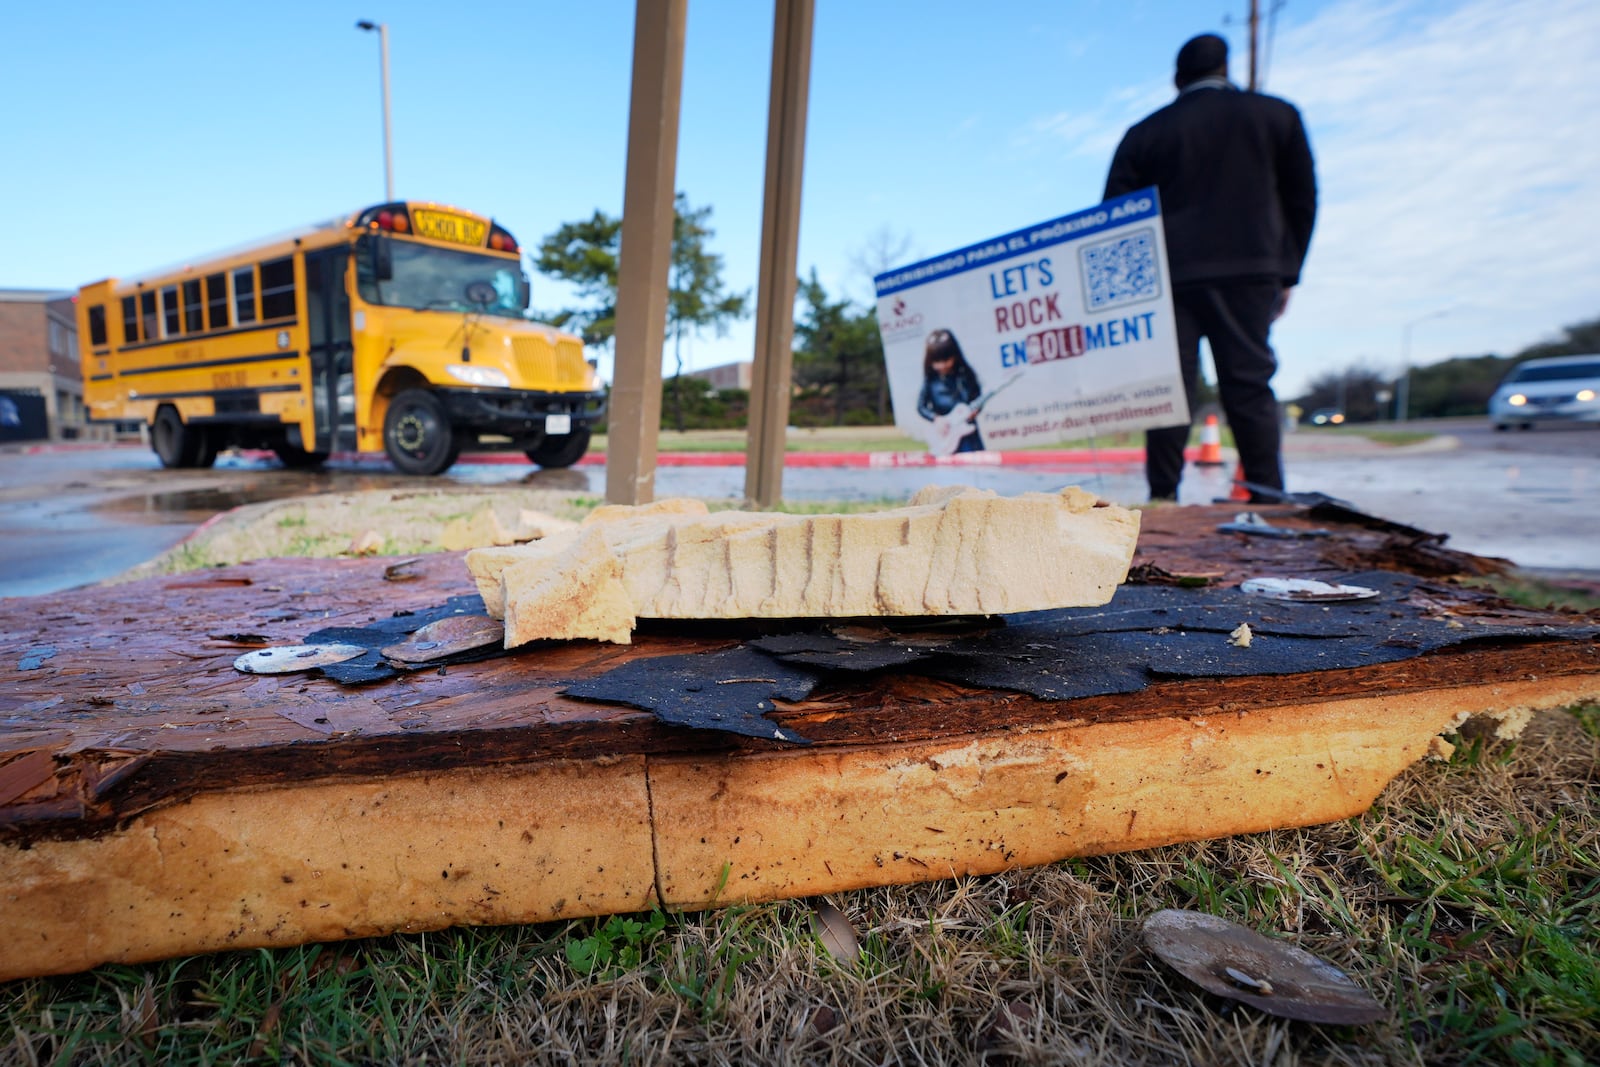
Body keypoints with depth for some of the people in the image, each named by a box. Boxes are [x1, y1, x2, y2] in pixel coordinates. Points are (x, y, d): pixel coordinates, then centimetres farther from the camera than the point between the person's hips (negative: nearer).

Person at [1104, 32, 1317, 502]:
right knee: (1249, 384, 0)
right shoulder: (1277, 115, 12)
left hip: (1169, 275, 0)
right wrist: (1287, 273, 16)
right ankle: (1267, 496, -4)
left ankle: (1164, 498, -4)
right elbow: (1301, 200, 11)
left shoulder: (1144, 133, 10)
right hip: (1250, 272, 0)